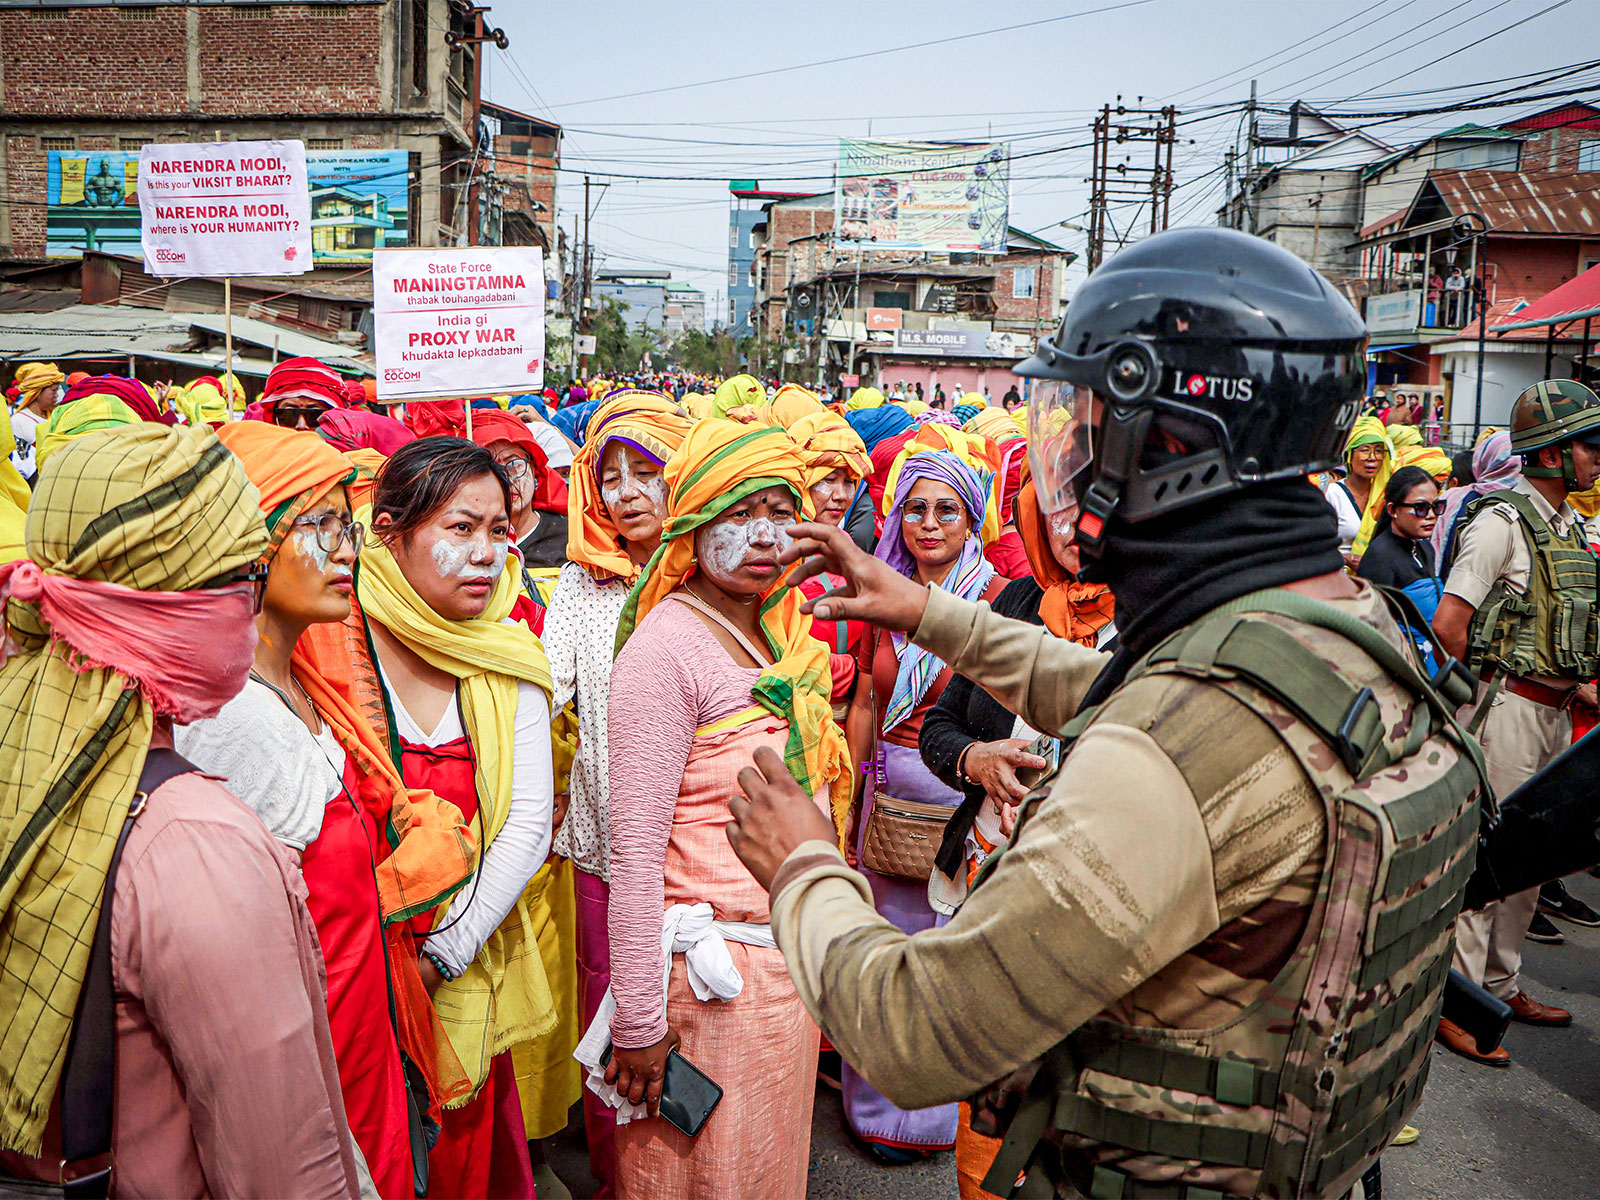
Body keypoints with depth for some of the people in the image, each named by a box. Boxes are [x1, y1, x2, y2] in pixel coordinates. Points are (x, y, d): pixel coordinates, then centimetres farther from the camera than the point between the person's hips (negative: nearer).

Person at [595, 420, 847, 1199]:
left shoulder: (786, 630, 5)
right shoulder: (667, 647, -18)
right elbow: (635, 849, -19)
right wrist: (637, 1020, -17)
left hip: (794, 958, 7)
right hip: (713, 972, -7)